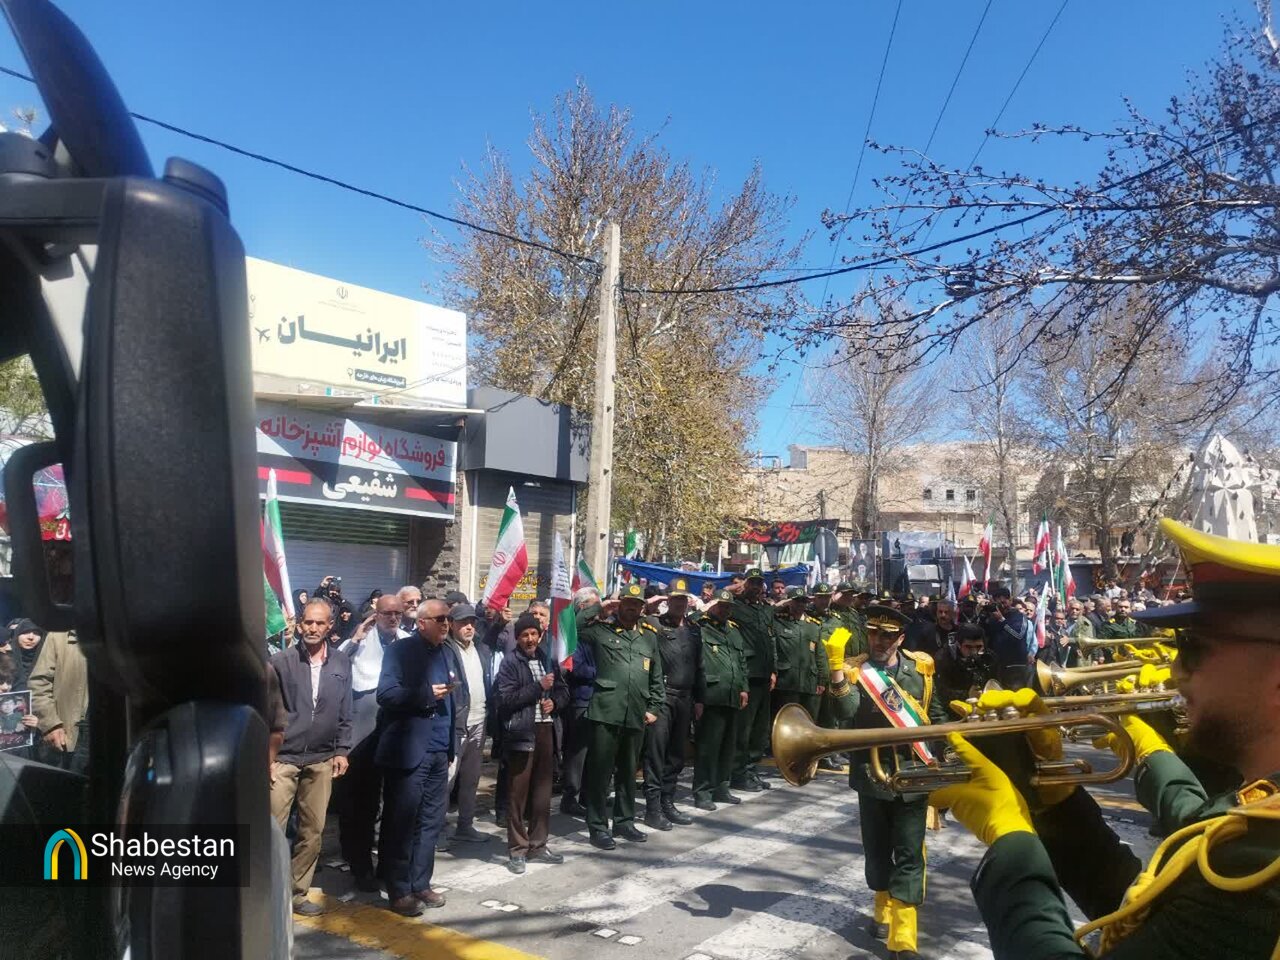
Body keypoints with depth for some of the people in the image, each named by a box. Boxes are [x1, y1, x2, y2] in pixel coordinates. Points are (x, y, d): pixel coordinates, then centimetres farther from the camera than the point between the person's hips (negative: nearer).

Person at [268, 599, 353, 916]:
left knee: (313, 831, 10)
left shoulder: (341, 663, 4)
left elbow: (344, 712, 9)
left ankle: (297, 893, 23)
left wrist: (342, 750, 4)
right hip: (283, 757, -3)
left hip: (322, 760, 3)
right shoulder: (281, 661, -6)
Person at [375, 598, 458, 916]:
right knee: (400, 823, 2)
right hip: (408, 752, -6)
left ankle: (420, 883, 22)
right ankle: (399, 891, 13)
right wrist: (427, 693, -18)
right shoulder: (400, 650, -6)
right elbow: (386, 694, -15)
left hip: (438, 752, 6)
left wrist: (451, 746, 14)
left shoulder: (447, 654, 13)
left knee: (431, 822, 10)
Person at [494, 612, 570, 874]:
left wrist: (554, 702, -3)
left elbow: (563, 691, 19)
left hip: (546, 731, 5)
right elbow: (506, 698, -14)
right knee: (518, 793, 1)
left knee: (542, 792, 11)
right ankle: (518, 849, 11)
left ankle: (538, 845, 23)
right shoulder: (510, 662, -4)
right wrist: (538, 687, -16)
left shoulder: (549, 660, 12)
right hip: (522, 733, -5)